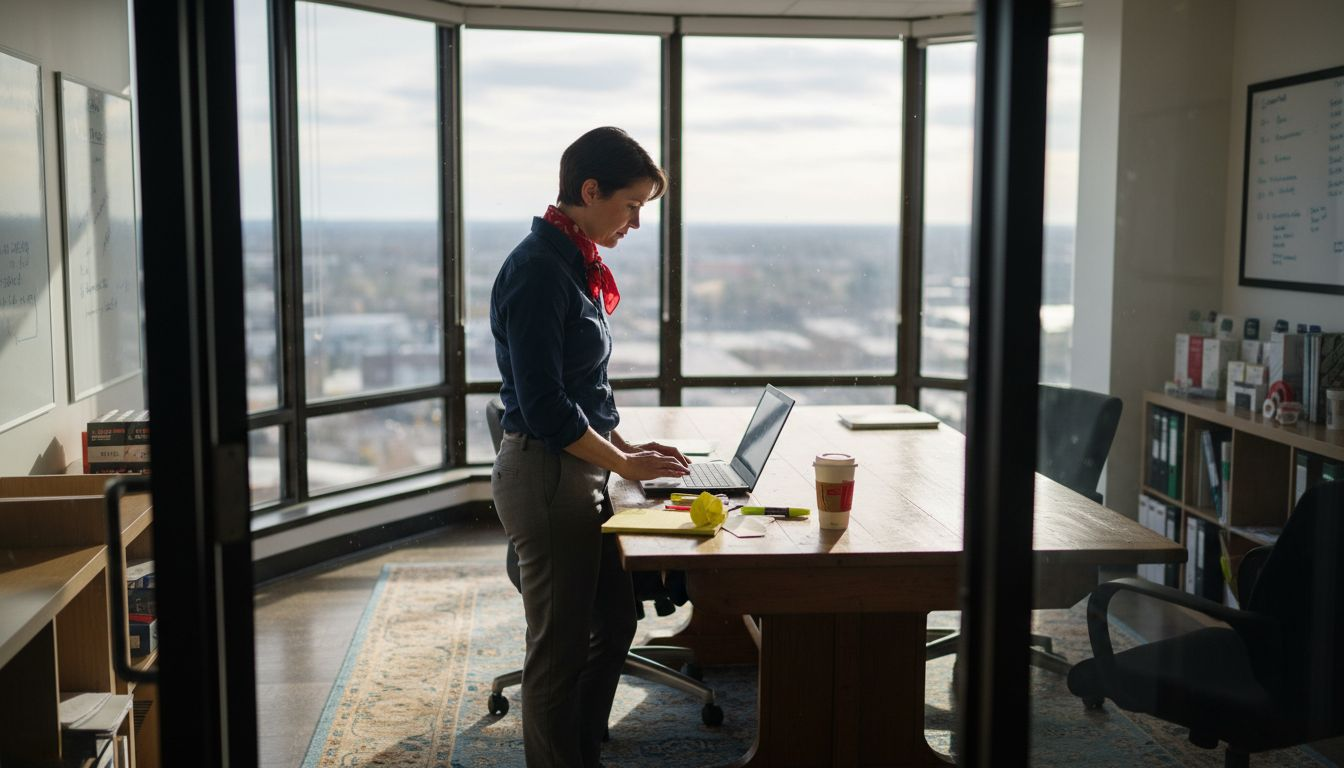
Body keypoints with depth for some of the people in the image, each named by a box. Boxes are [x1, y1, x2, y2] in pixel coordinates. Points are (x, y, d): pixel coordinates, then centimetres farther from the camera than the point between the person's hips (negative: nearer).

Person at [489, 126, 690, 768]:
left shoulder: (576, 264, 11)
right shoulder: (537, 270, -19)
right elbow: (544, 406, -22)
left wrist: (626, 447, 10)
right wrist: (624, 463, -14)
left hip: (580, 470, 10)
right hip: (543, 474, -10)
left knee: (615, 617, 20)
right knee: (561, 644, 3)